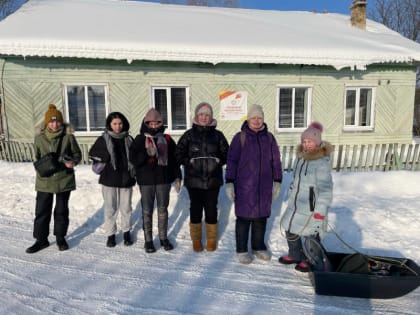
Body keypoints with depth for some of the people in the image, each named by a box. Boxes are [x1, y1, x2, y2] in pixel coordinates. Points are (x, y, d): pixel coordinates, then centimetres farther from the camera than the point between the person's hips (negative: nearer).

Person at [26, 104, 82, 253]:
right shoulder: (39, 138, -2)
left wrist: (73, 162, -18)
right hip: (44, 181, 2)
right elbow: (37, 157, 10)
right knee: (42, 211, 9)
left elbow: (77, 154, 2)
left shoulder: (68, 137, -8)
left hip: (64, 180, -1)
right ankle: (41, 239, 26)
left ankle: (60, 238, 30)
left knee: (61, 210, 13)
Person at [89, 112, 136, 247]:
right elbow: (93, 154, 6)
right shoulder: (103, 139, -1)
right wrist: (105, 159, -4)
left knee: (126, 207, 11)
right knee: (110, 208, 6)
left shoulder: (128, 139, 5)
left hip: (126, 178, 2)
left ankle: (126, 231, 28)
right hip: (109, 179, -1)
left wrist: (134, 172, 5)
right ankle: (110, 234, 21)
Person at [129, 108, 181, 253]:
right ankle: (148, 240, 20)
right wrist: (146, 153, -26)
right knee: (147, 211, 6)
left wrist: (177, 177, 5)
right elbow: (133, 159, -8)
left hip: (164, 179, 2)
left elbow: (174, 159, 10)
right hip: (146, 181, -2)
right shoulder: (140, 139, 1)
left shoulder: (167, 139, 7)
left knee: (163, 209, 12)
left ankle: (163, 237, 26)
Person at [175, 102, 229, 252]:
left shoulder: (217, 135, 2)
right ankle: (196, 240, 27)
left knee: (211, 209, 8)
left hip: (213, 179, 1)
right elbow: (179, 154, 3)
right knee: (195, 209, 8)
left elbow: (226, 153, 9)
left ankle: (211, 239, 27)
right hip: (194, 179, 0)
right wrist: (189, 161, -13)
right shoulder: (189, 134, 0)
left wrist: (219, 160, -9)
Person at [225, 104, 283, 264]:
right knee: (244, 217, 4)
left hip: (264, 186, 4)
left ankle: (258, 247, 30)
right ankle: (241, 249, 19)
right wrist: (229, 183, -8)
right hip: (244, 186, -3)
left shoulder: (269, 138, 7)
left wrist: (277, 182, 10)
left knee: (261, 217, 12)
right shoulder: (240, 137, -3)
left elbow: (275, 161, 11)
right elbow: (232, 161, -4)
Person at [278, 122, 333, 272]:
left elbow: (325, 188, -21)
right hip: (296, 203, 8)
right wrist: (291, 196, 21)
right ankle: (295, 255, 39)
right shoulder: (300, 156, 5)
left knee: (311, 233, 6)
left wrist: (321, 209, -21)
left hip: (311, 206, -8)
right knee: (290, 228, 18)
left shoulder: (321, 162, -21)